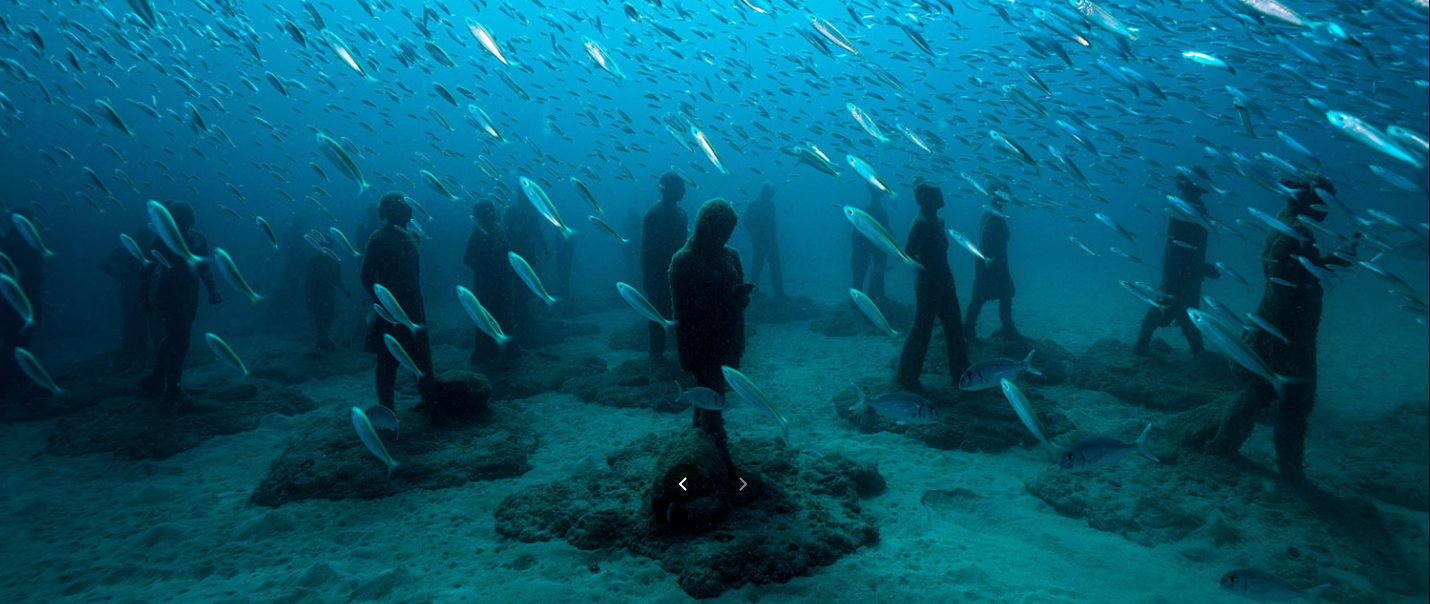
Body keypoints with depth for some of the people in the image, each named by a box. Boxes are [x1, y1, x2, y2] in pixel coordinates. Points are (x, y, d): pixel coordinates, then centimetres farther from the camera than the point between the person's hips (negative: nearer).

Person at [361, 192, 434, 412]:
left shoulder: (409, 237, 11)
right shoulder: (378, 239, -10)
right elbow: (367, 277, -11)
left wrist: (419, 305, 13)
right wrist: (382, 303, -14)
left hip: (413, 309, 7)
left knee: (422, 357, 11)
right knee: (388, 361, 1)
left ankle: (430, 400, 21)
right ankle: (387, 408, 9)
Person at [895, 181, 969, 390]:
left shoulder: (935, 220, 10)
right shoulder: (921, 222, -17)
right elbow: (908, 254, -24)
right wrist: (926, 270, -20)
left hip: (943, 282, 9)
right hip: (928, 284, -9)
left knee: (954, 326, 16)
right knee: (922, 329, -2)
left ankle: (959, 371, 29)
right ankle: (906, 376, 9)